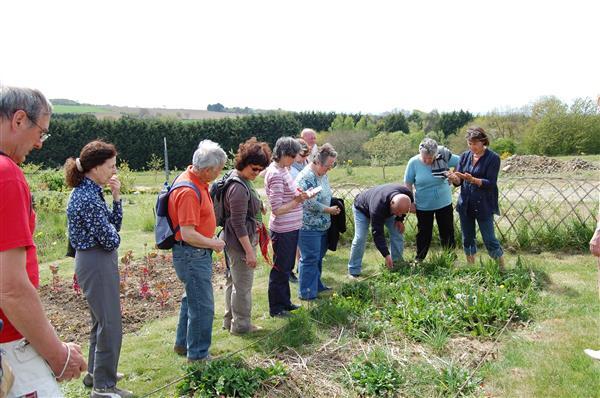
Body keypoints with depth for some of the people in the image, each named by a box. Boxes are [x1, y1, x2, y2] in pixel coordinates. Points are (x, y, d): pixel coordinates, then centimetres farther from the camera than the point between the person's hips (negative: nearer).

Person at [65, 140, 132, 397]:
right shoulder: (88, 197, -22)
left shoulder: (88, 191, 8)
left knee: (101, 321, 22)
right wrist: (113, 233, 1)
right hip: (97, 263, -10)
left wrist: (116, 197, 0)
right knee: (110, 325, 0)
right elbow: (111, 239, -21)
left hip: (94, 261, 10)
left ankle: (95, 372, 38)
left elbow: (114, 225, 10)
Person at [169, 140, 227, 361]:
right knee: (203, 306, 1)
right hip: (192, 254, -11)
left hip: (196, 253, 11)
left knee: (192, 299, 24)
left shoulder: (194, 178, 4)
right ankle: (198, 355, 17)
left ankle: (183, 343, 40)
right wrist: (213, 244, -14)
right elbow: (188, 234, -28)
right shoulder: (189, 192, -27)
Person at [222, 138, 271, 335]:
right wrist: (249, 251, -22)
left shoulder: (241, 180, 8)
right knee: (243, 286, 3)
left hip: (233, 242, 11)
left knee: (233, 281, 20)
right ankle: (241, 325, 18)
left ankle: (230, 320, 35)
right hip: (240, 243, -11)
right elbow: (238, 224, -24)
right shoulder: (239, 188, -24)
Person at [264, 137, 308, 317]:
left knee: (287, 266, 21)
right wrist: (297, 200, -25)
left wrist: (298, 193, 5)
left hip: (291, 227, 10)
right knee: (280, 269, 5)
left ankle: (284, 301, 37)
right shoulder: (276, 175, -22)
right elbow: (277, 209, -24)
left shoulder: (283, 169, 7)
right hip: (283, 230, -10)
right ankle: (275, 308, 21)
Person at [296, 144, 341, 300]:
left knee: (318, 257, 19)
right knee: (310, 259, -1)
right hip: (309, 227, -9)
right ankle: (306, 293, 11)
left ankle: (317, 285, 34)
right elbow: (310, 203, -25)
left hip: (322, 226, 9)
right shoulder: (306, 177, -21)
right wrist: (329, 210, -15)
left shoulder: (323, 174, 9)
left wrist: (333, 206, 5)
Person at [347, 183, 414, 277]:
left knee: (398, 233, -6)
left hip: (387, 209, 6)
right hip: (362, 209, -5)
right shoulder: (378, 208, -47)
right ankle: (354, 271, -6)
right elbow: (377, 233, -41)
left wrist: (400, 219, -13)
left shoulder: (407, 194, -31)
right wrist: (386, 255, -43)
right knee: (360, 238, -17)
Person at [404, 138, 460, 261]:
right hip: (423, 206, -1)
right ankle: (419, 259, 29)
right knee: (423, 233, 13)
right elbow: (408, 184, -6)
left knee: (447, 232, 14)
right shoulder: (413, 163, -15)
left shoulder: (443, 157, -15)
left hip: (444, 204, 1)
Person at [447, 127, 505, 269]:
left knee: (489, 239, -1)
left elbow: (490, 183, -15)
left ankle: (502, 268, 17)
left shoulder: (493, 158, -9)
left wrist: (472, 180, -31)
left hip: (484, 205, -5)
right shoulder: (465, 156, 5)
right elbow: (459, 182, 3)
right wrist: (454, 178, -20)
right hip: (465, 204, 5)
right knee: (467, 239, 13)